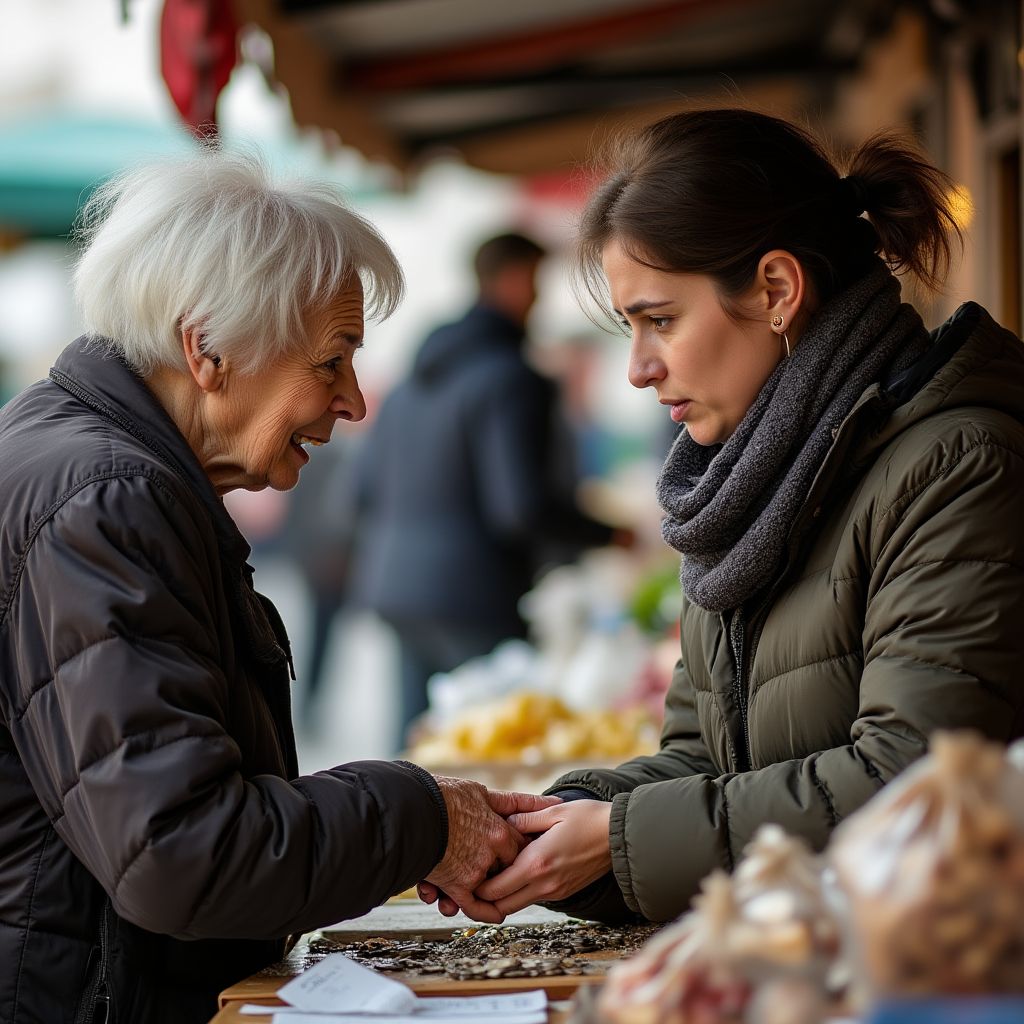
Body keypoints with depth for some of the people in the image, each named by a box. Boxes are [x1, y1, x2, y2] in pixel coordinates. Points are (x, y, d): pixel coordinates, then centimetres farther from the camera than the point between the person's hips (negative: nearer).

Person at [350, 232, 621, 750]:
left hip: (398, 586, 9)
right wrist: (605, 534, -6)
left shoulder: (414, 379, 14)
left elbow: (369, 486, 18)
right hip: (476, 592, -9)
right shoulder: (512, 380, -13)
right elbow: (522, 506, -20)